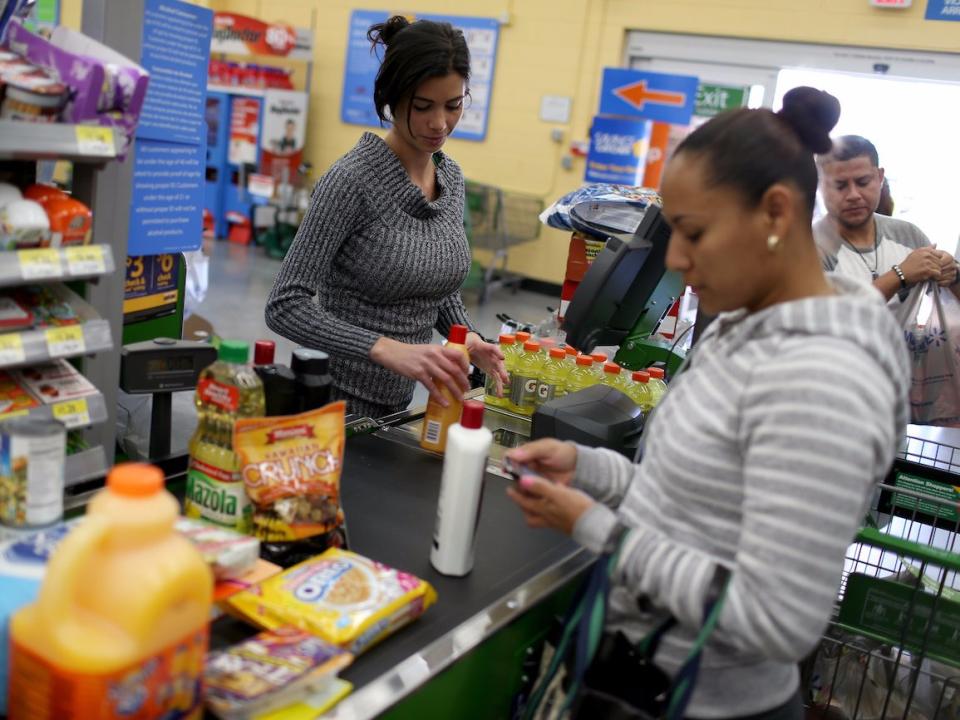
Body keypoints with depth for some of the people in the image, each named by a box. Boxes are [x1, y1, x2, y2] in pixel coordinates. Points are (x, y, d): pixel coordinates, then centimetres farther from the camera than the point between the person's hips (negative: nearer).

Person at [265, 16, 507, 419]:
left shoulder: (451, 177, 2)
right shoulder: (353, 179, -19)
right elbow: (285, 306, -23)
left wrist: (466, 338, -6)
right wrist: (387, 349, -35)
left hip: (403, 398, 7)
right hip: (341, 398, -6)